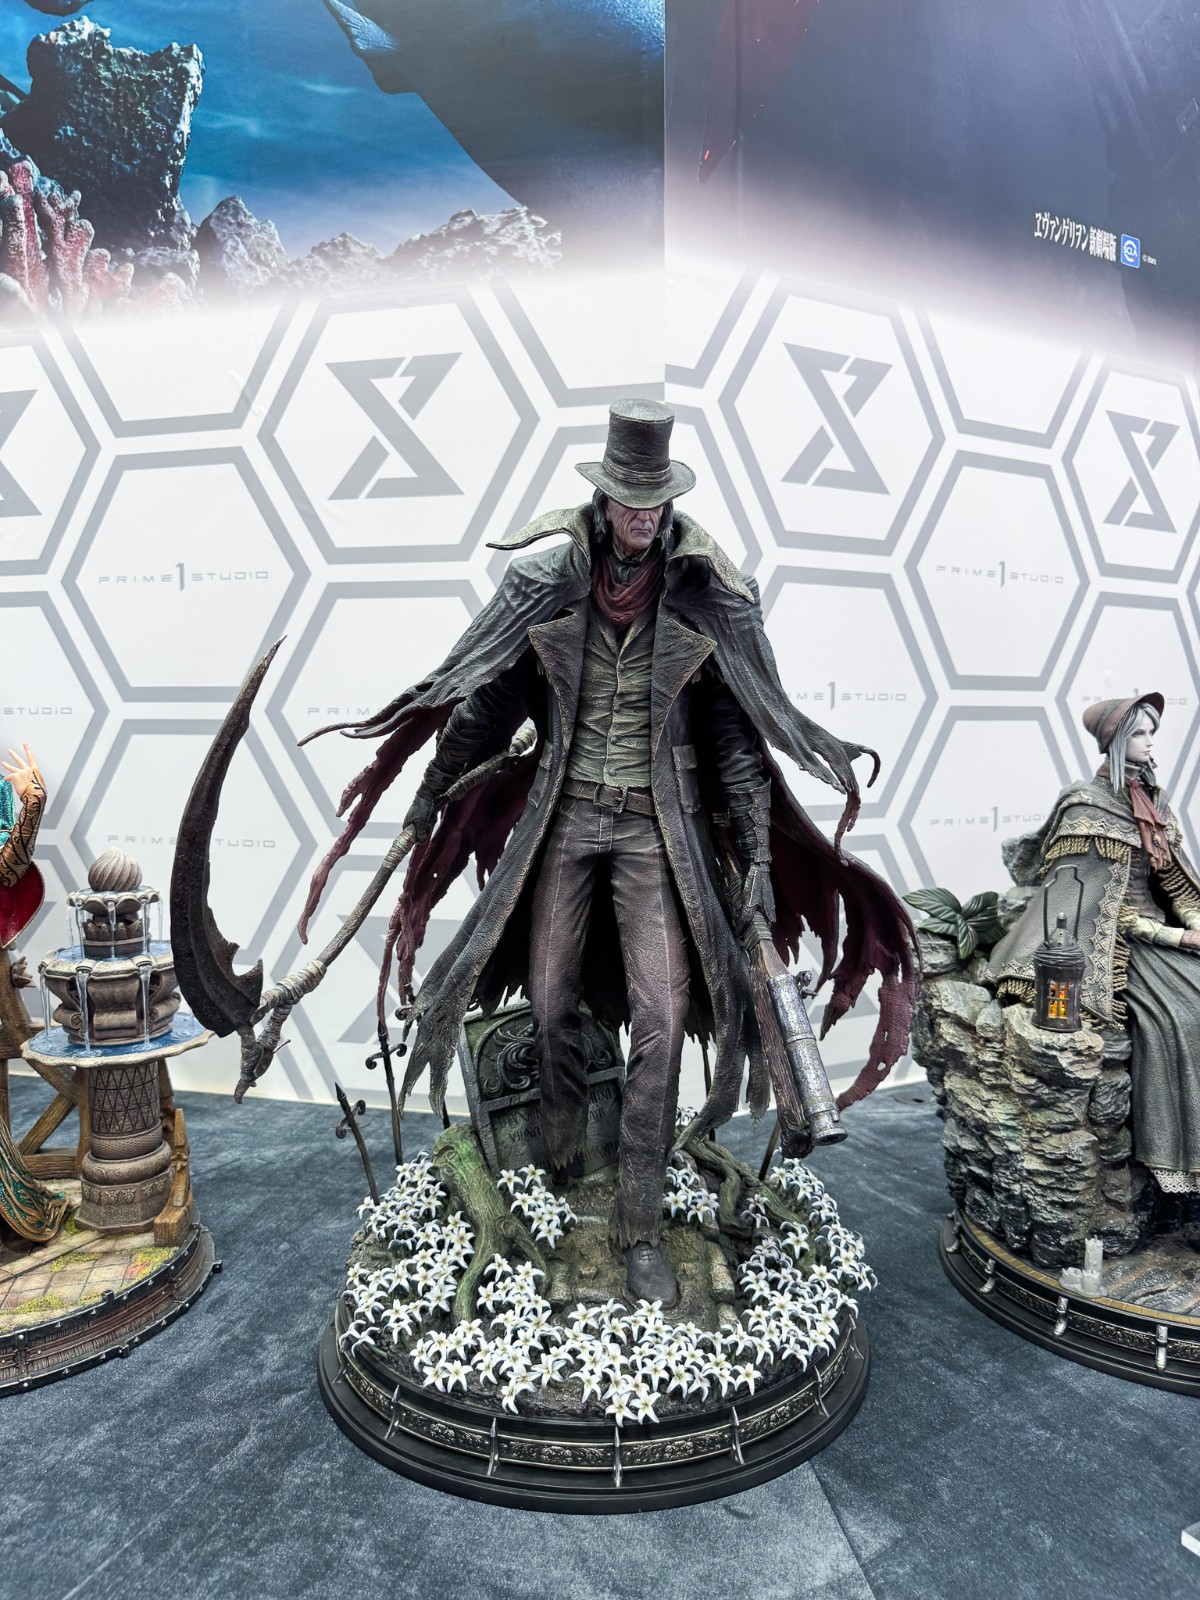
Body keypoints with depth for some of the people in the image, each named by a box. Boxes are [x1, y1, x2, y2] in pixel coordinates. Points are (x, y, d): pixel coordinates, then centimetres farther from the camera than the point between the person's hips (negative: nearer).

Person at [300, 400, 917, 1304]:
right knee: (551, 1001, 11)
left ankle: (642, 1228, 9)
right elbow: (488, 697, 8)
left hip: (656, 826, -1)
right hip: (563, 815, 2)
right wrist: (432, 796, 11)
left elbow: (739, 732, -1)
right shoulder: (548, 581, -2)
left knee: (661, 1015, -6)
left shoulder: (704, 595, -4)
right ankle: (559, 1166, 39)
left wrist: (757, 858, -6)